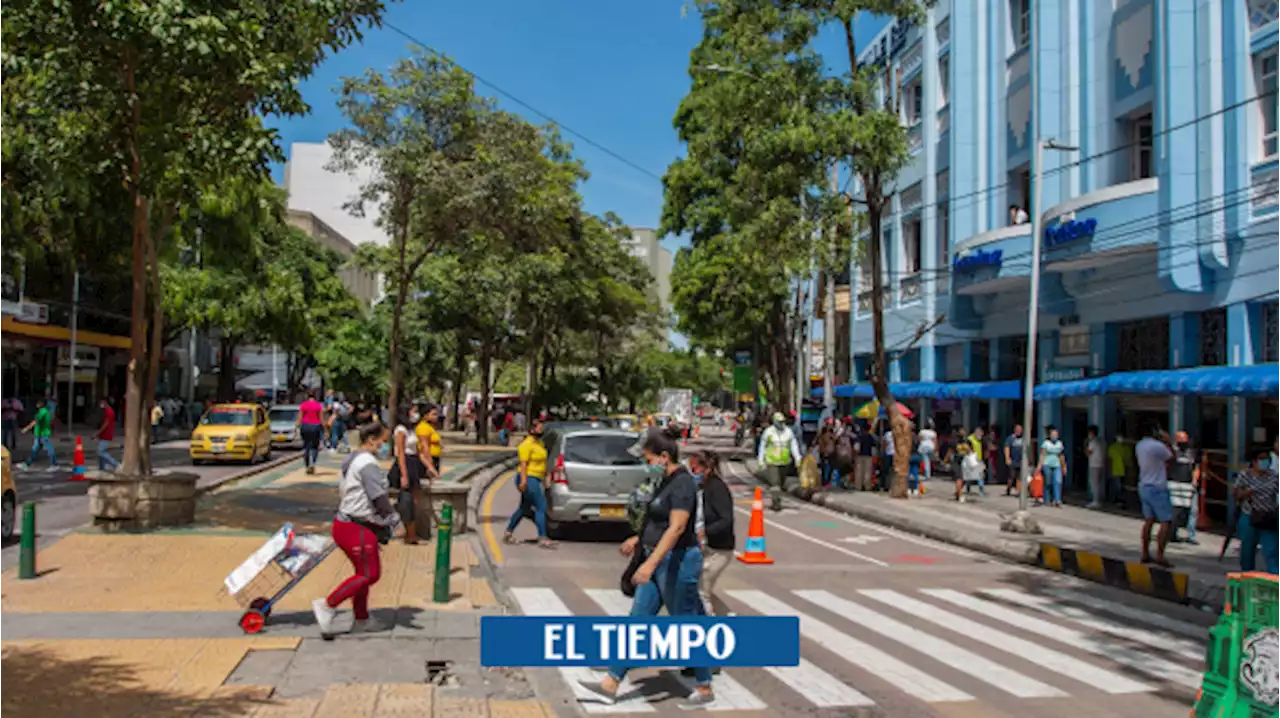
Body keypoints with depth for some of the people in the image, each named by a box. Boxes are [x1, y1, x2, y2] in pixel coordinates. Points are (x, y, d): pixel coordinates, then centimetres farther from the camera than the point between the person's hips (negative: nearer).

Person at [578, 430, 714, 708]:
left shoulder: (682, 483, -19)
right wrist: (639, 539, 30)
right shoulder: (668, 481, 11)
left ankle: (705, 689, 17)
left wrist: (650, 563, -34)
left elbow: (677, 527, -28)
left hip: (677, 563, -10)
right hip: (660, 561, 10)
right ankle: (610, 685, 12)